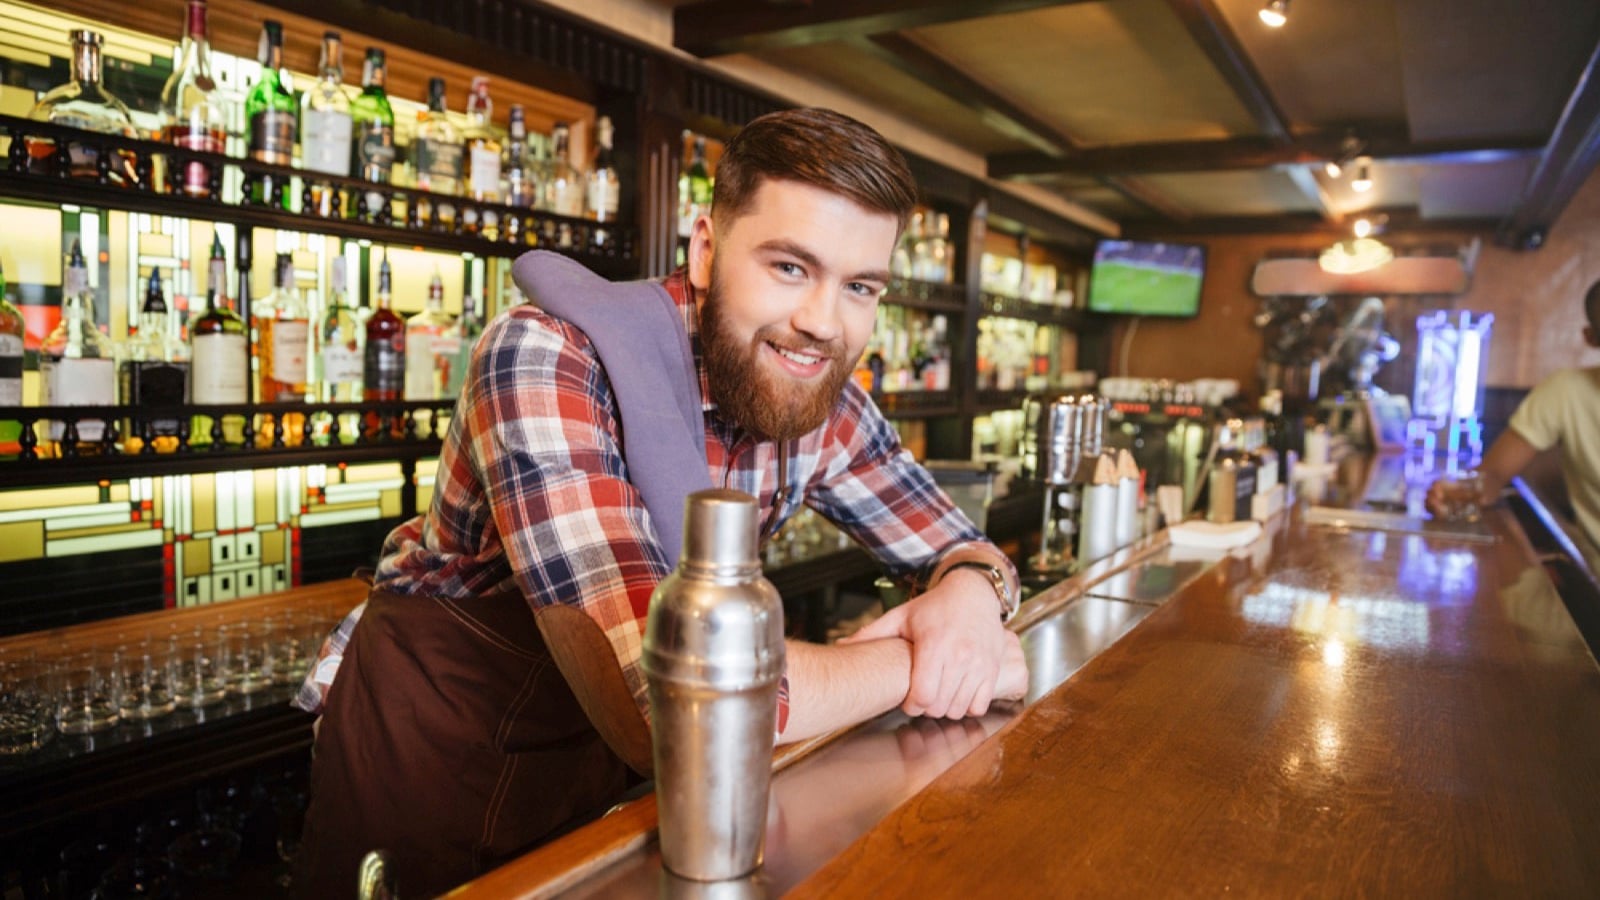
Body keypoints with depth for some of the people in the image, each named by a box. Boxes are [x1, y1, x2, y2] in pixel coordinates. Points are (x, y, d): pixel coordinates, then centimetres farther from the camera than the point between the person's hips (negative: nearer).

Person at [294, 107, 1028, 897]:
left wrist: (969, 592, -24)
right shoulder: (547, 362, -32)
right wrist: (919, 662, -27)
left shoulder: (827, 407, -13)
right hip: (431, 764, -4)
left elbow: (959, 549, 1)